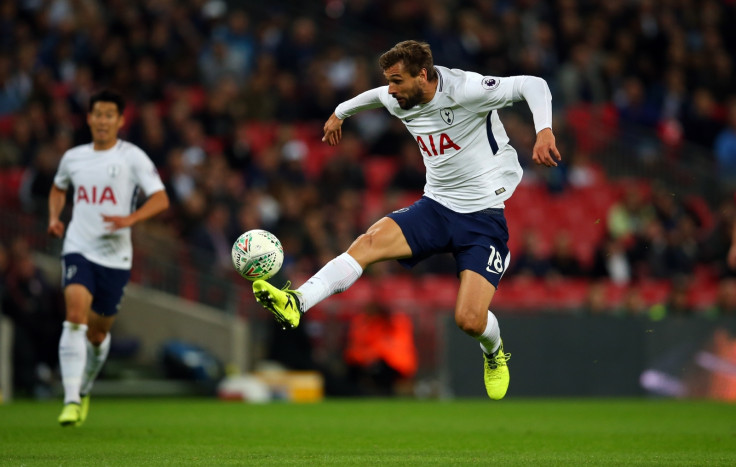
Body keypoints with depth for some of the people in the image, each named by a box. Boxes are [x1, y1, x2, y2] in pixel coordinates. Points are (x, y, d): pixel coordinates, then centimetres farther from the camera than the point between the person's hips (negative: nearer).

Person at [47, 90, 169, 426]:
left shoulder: (132, 157, -2)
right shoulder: (73, 158, 9)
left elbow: (160, 199, -8)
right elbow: (58, 188, 30)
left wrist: (130, 219, -25)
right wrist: (54, 217, 10)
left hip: (115, 255, -1)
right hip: (78, 250, 1)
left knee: (98, 332, 10)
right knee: (76, 314, -23)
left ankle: (85, 390, 39)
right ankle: (71, 400, -28)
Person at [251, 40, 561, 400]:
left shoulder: (465, 90, -19)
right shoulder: (398, 101, 1)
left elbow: (533, 85, -19)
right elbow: (374, 96, 26)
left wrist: (544, 131, -35)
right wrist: (340, 113, 43)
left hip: (484, 216, -5)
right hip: (435, 206, 5)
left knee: (470, 320, -15)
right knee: (371, 241, -22)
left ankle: (494, 354, 22)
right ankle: (296, 303, -34)